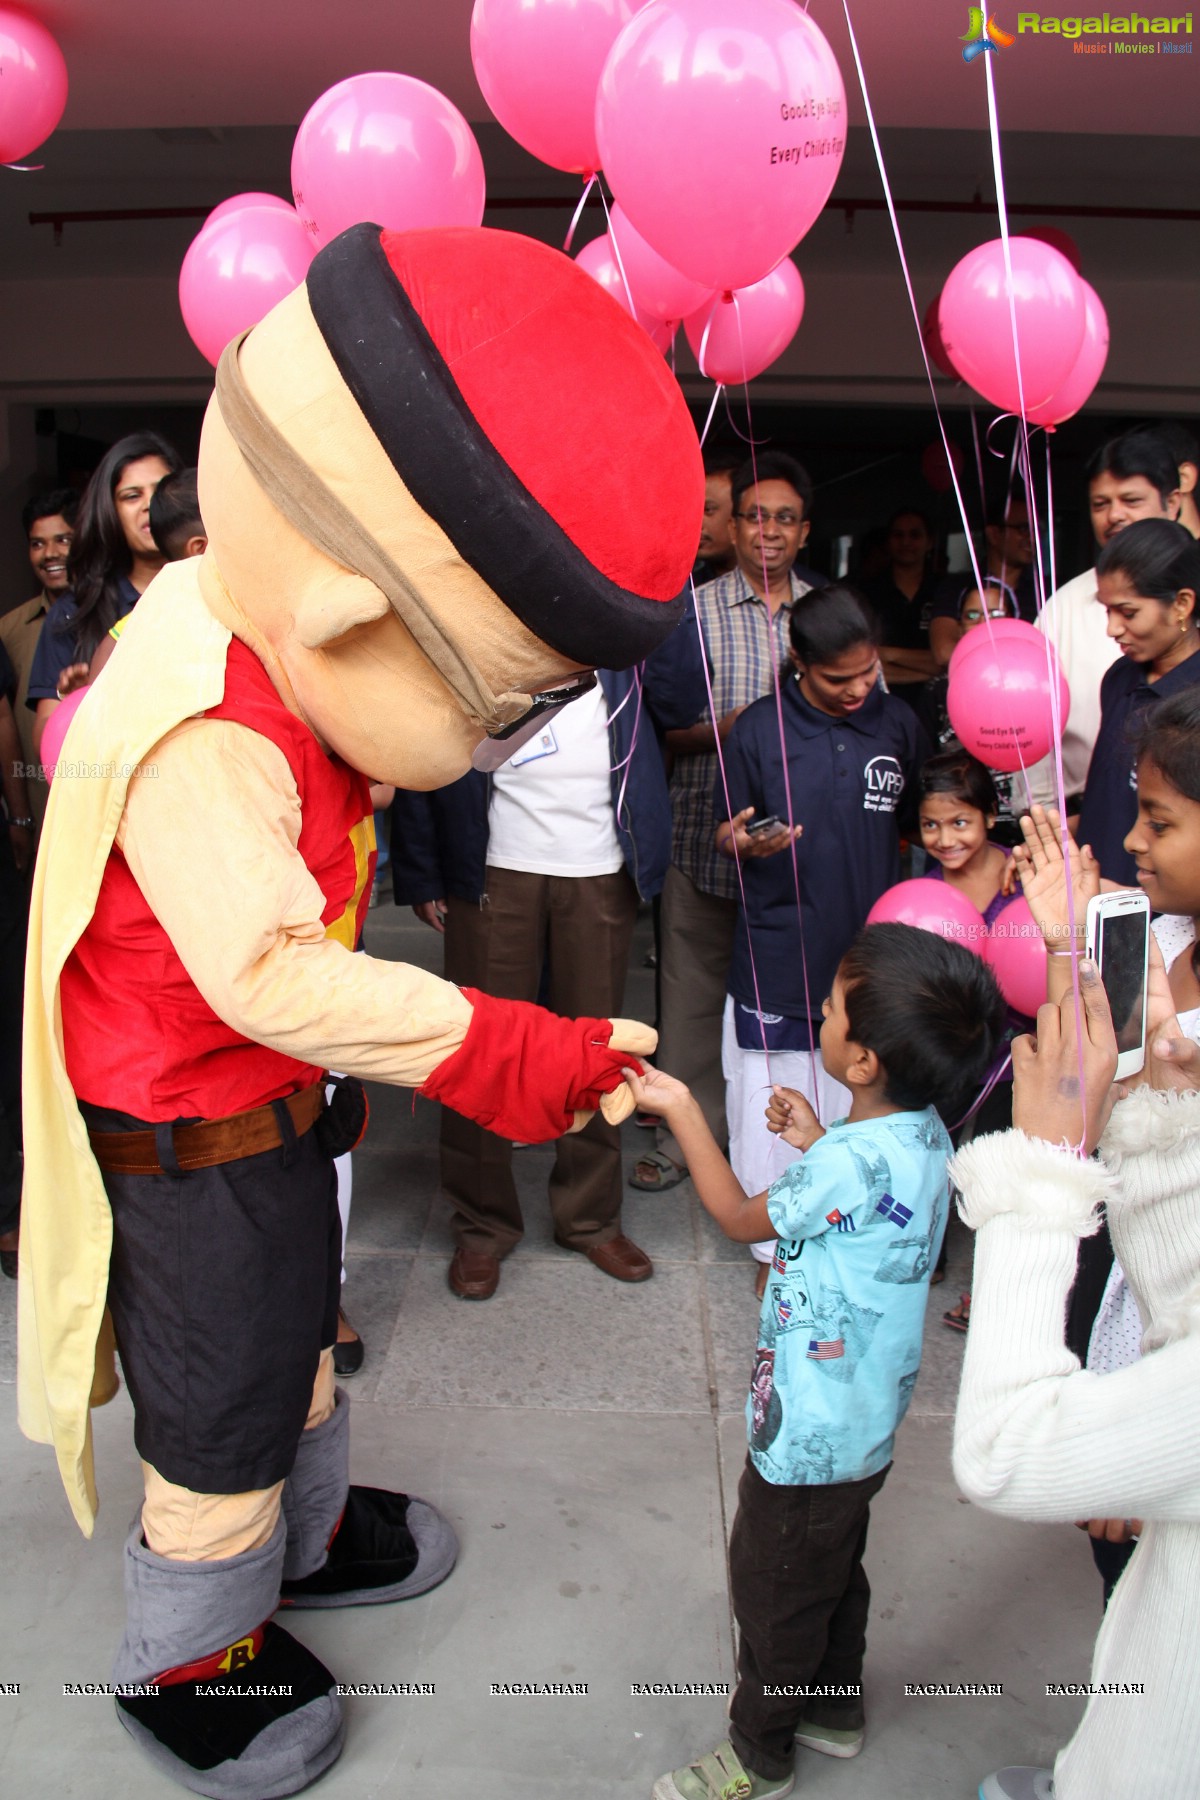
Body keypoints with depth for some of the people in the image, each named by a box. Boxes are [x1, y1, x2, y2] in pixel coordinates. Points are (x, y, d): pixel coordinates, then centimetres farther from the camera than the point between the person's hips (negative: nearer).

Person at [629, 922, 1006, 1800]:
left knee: (774, 1592, 14)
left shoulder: (856, 1162, -33)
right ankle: (837, 1706, 49)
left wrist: (683, 1110, -10)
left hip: (811, 1430, -8)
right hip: (866, 1420, 9)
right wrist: (819, 1144, 3)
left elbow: (740, 1217, -16)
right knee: (834, 1570, 29)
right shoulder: (922, 1133, -8)